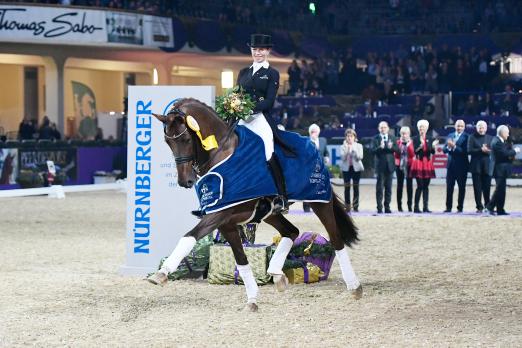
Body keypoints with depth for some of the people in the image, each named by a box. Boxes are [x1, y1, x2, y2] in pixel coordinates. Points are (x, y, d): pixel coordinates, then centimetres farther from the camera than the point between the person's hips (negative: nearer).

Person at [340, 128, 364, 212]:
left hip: (356, 168, 0)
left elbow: (360, 157, -7)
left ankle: (355, 206, 3)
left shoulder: (358, 146, 5)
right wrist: (347, 149, -17)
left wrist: (353, 149, -14)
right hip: (346, 168, 0)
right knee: (347, 188, -2)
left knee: (356, 187, 0)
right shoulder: (343, 147, 5)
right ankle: (347, 206, 1)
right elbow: (343, 157, -7)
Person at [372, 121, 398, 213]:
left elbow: (397, 149, 2)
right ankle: (379, 207, -1)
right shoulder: (376, 138, 1)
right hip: (380, 165, -3)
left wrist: (391, 147, -19)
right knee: (380, 187, -4)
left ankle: (387, 207, 11)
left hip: (390, 165, 3)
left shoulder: (392, 138, 10)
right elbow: (373, 150, -9)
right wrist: (380, 147, -27)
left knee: (388, 187, 6)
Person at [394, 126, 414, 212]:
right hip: (399, 166, 0)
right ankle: (399, 205, 2)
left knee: (409, 185, -4)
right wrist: (399, 146, -11)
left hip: (409, 166, 0)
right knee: (400, 185, -2)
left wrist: (409, 146, -15)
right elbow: (396, 155, 3)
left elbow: (412, 154, -5)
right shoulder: (398, 142, 7)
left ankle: (410, 206, -2)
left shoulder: (411, 143, 5)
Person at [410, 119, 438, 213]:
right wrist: (421, 145, -24)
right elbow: (415, 151, -9)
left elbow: (432, 152, 6)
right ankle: (416, 207, -5)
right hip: (418, 163, -4)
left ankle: (425, 207, 5)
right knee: (420, 186, -9)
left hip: (427, 163, 4)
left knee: (426, 186, 3)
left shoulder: (429, 139, 11)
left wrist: (433, 146, -14)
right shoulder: (415, 139, 2)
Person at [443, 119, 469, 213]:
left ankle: (460, 207, 8)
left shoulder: (466, 137, -6)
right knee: (449, 186, 3)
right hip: (451, 164, 4)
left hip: (461, 166, -4)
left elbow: (465, 151, -17)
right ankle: (448, 207, 8)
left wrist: (454, 147, -23)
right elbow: (444, 150, 7)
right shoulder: (450, 136, 12)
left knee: (461, 187, 2)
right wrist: (448, 147, -15)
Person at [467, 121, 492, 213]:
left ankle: (487, 205, 11)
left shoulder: (490, 138, 11)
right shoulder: (472, 137, 5)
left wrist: (487, 150, -15)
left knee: (487, 187, 0)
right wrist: (481, 150, -16)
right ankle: (479, 207, 5)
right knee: (477, 187, 0)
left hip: (487, 165, 1)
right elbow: (469, 150, -6)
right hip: (476, 166, -1)